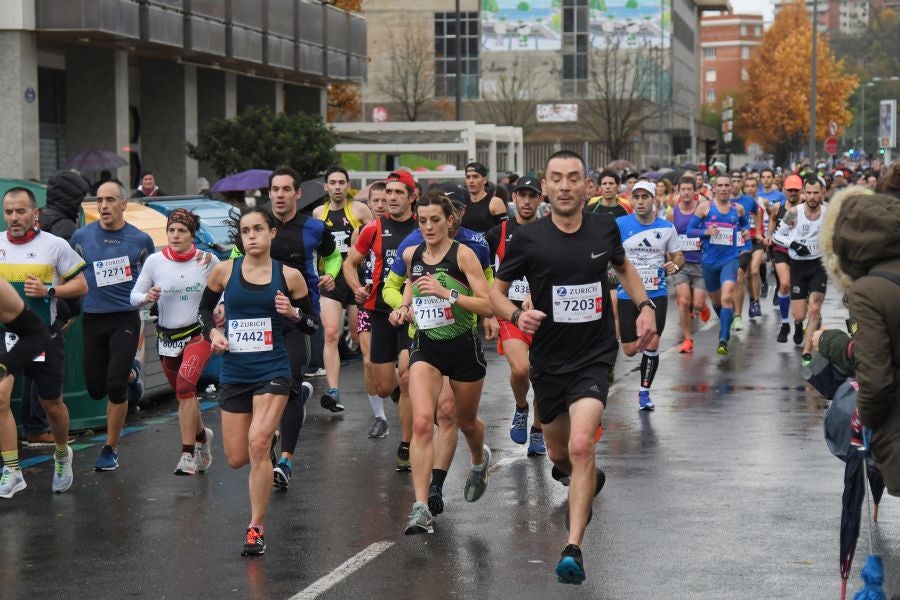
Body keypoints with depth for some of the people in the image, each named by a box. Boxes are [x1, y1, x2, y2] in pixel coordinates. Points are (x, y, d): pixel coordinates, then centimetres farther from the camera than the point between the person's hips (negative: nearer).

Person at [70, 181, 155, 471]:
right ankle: (131, 373, 40)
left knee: (115, 386, -12)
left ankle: (111, 449, 5)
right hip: (93, 319, 2)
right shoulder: (81, 237, 1)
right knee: (95, 388, 5)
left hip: (126, 319, -2)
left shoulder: (141, 240, 0)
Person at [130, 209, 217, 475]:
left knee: (185, 385, -25)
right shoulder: (154, 261, -4)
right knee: (183, 393, 14)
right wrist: (146, 297, -21)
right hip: (167, 338, 3)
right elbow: (134, 296, 0)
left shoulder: (208, 260, -6)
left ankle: (188, 454, -24)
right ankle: (201, 435, 44)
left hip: (199, 334, -3)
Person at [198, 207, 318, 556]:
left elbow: (312, 324, 6)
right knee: (236, 459, 6)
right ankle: (268, 444, 45)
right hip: (234, 373, 3)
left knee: (257, 444, -20)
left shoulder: (289, 276, -2)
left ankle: (256, 528, -8)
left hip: (273, 372, -3)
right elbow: (205, 308, 16)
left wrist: (294, 313, -15)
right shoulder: (224, 271, 0)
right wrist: (212, 332, -3)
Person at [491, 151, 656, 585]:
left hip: (595, 357, -2)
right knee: (558, 454, 17)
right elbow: (495, 292, -1)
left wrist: (645, 305, 6)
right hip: (548, 360, 2)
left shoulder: (604, 229, -3)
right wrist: (517, 315, -21)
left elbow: (623, 265, 20)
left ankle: (573, 548, -20)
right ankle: (590, 482, 54)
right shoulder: (528, 239, -10)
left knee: (581, 445, -22)